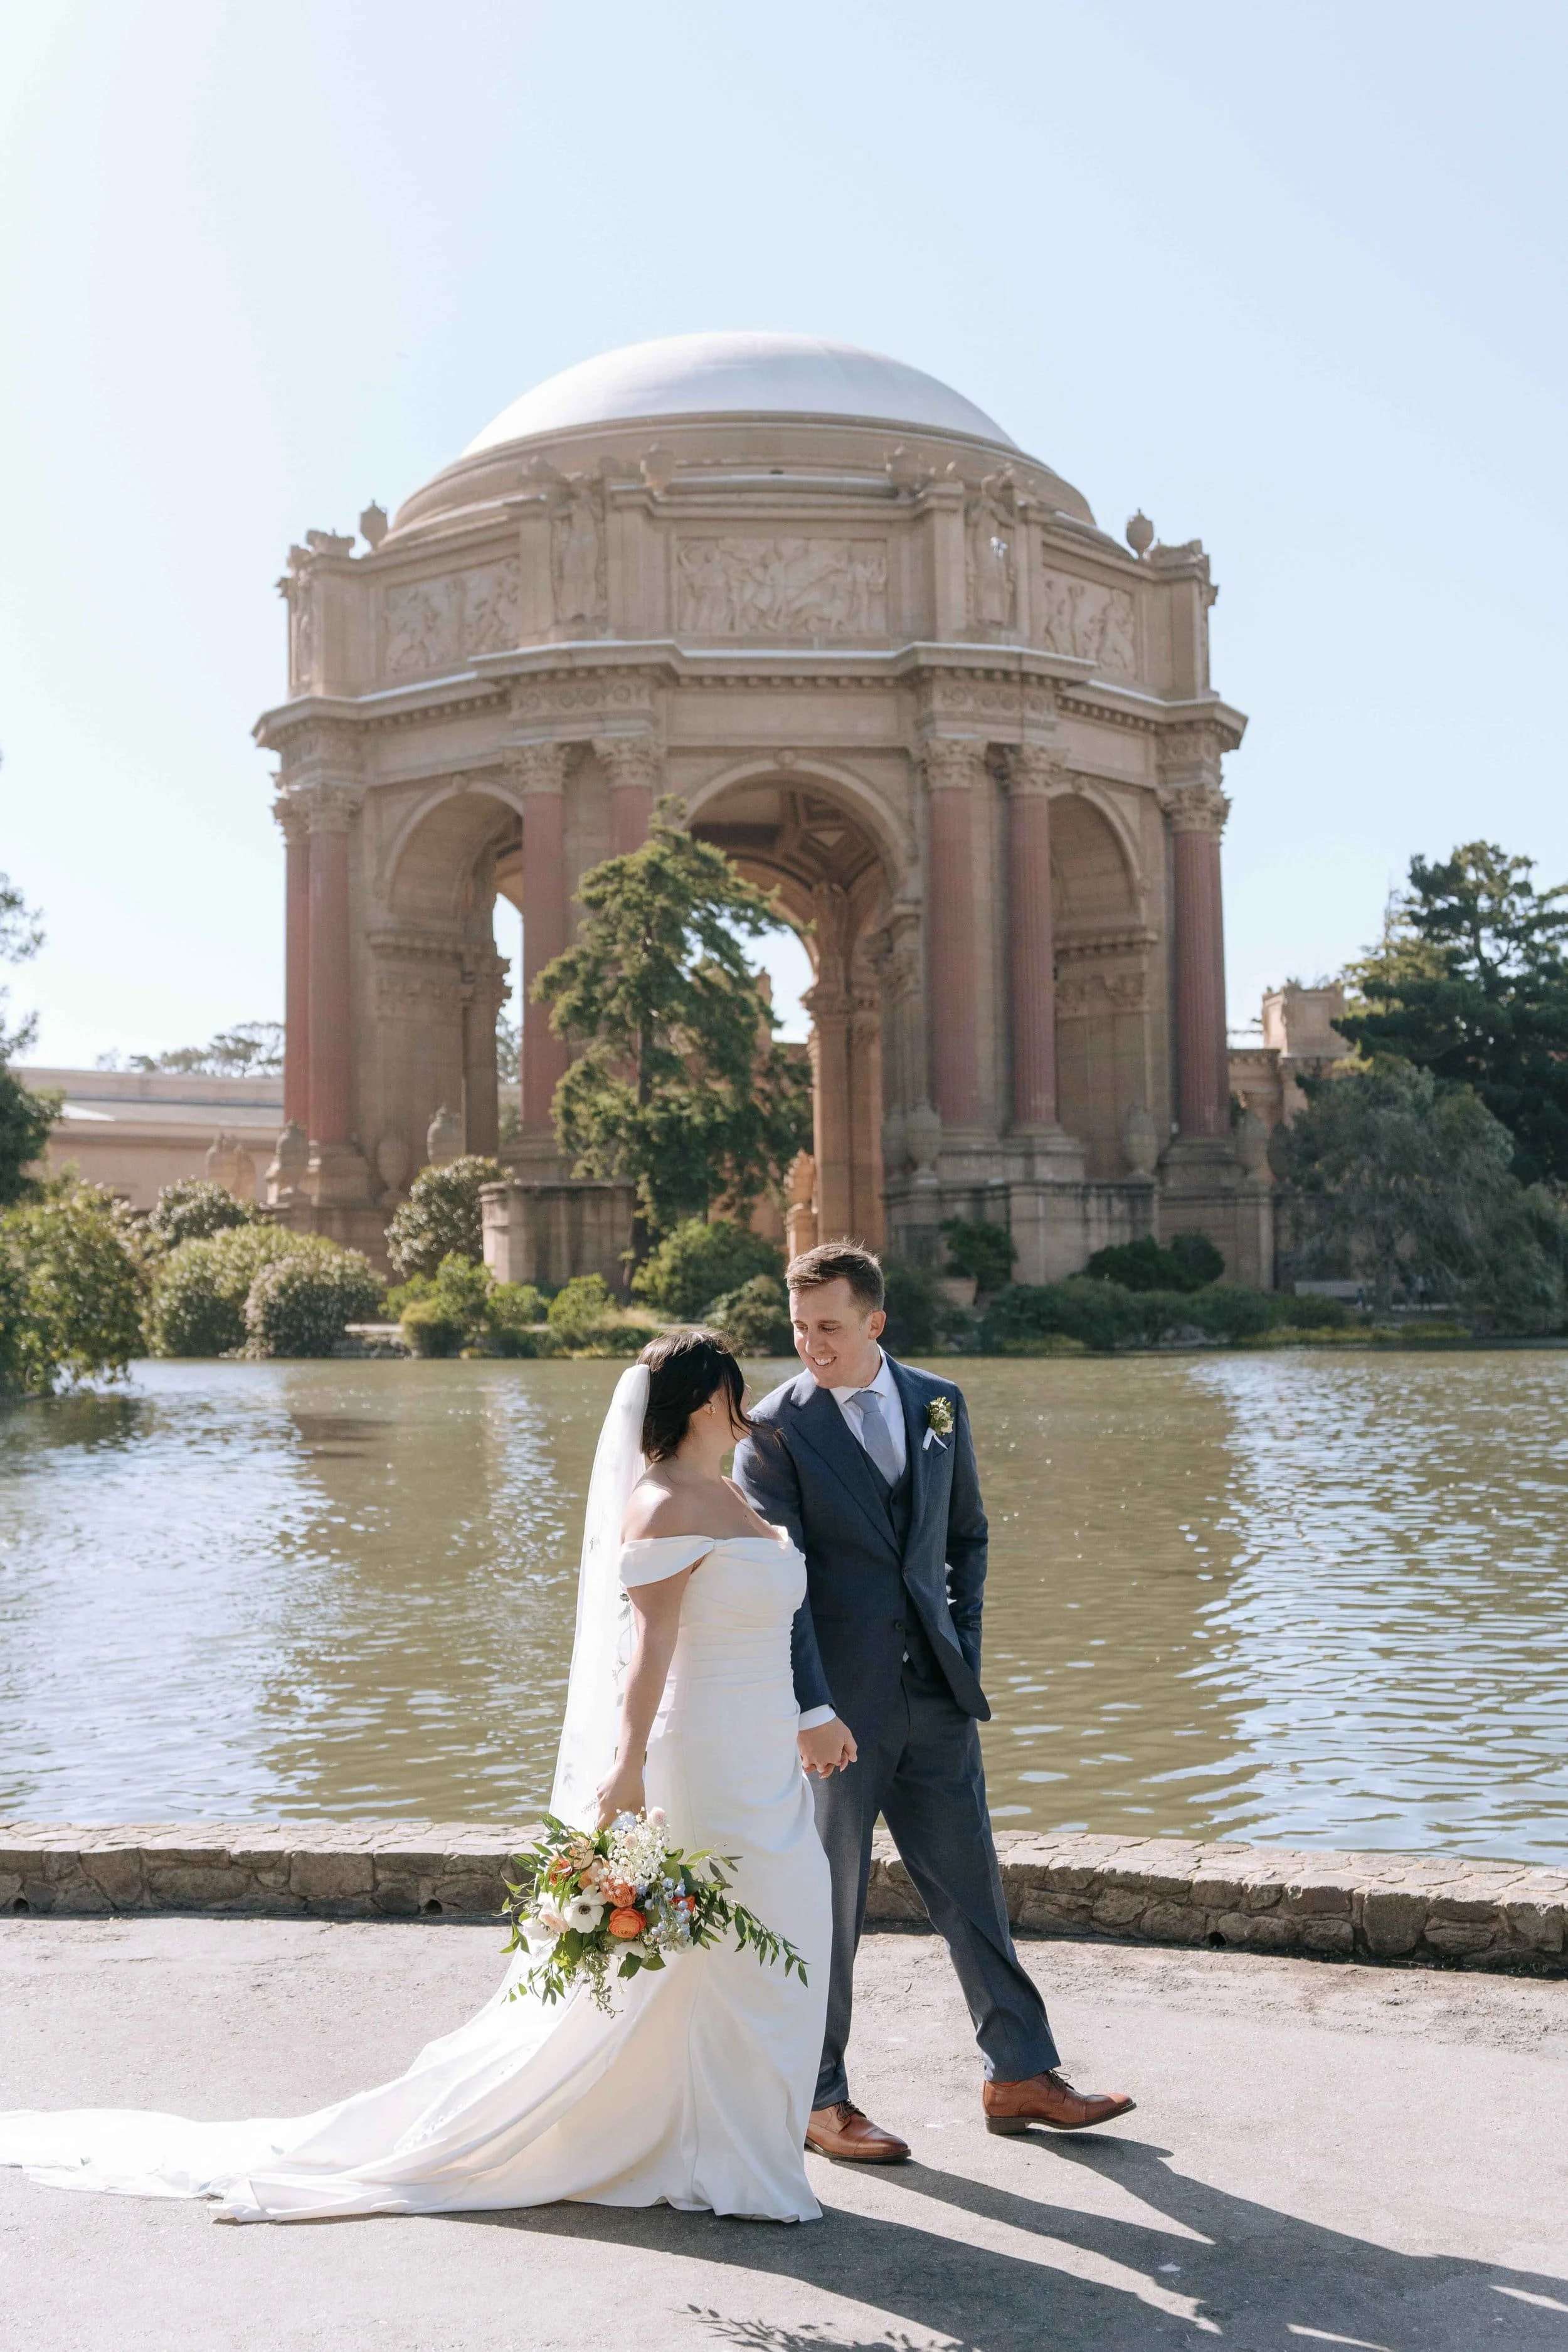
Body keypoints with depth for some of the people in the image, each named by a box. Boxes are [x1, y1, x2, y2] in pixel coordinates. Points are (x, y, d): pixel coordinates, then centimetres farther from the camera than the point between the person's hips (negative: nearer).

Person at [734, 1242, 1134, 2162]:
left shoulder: (939, 1404, 7)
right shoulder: (775, 1429, -8)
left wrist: (965, 1654, 9)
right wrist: (813, 1711, -18)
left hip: (934, 1696, 5)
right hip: (837, 1705, -4)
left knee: (973, 1885, 12)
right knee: (828, 1907, 6)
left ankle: (1021, 2075, 24)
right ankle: (820, 2100, 19)